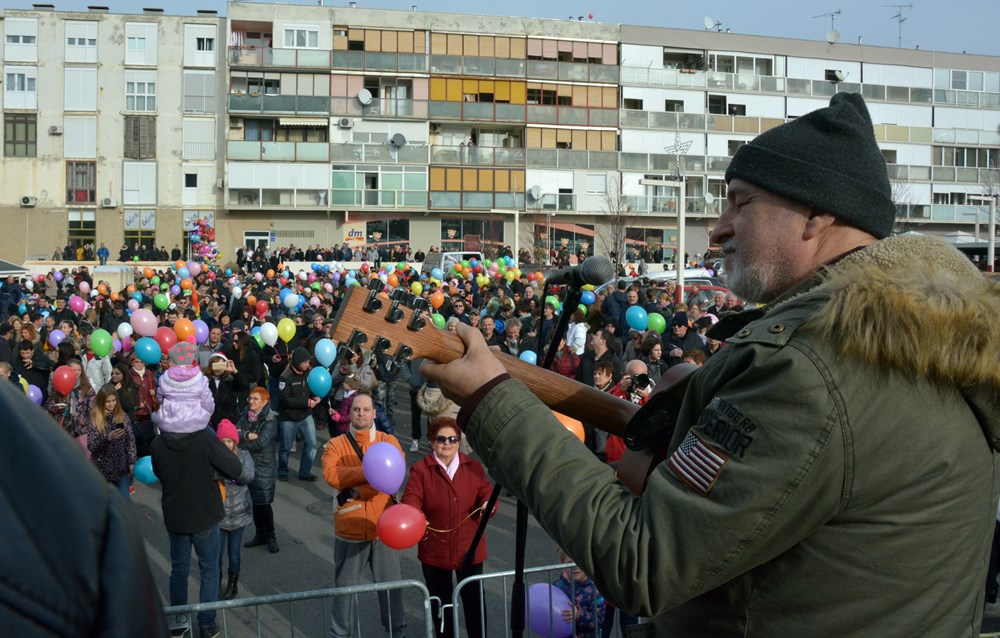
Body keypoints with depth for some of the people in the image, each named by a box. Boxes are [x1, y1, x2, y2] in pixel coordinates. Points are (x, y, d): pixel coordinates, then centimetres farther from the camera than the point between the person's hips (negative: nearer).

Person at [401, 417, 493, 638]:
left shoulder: (473, 466, 1)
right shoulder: (420, 470, -7)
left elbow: (486, 492, 2)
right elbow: (411, 499, -18)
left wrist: (488, 504, -22)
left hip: (469, 548, 1)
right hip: (435, 550, -1)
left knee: (474, 599, 10)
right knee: (441, 602, 15)